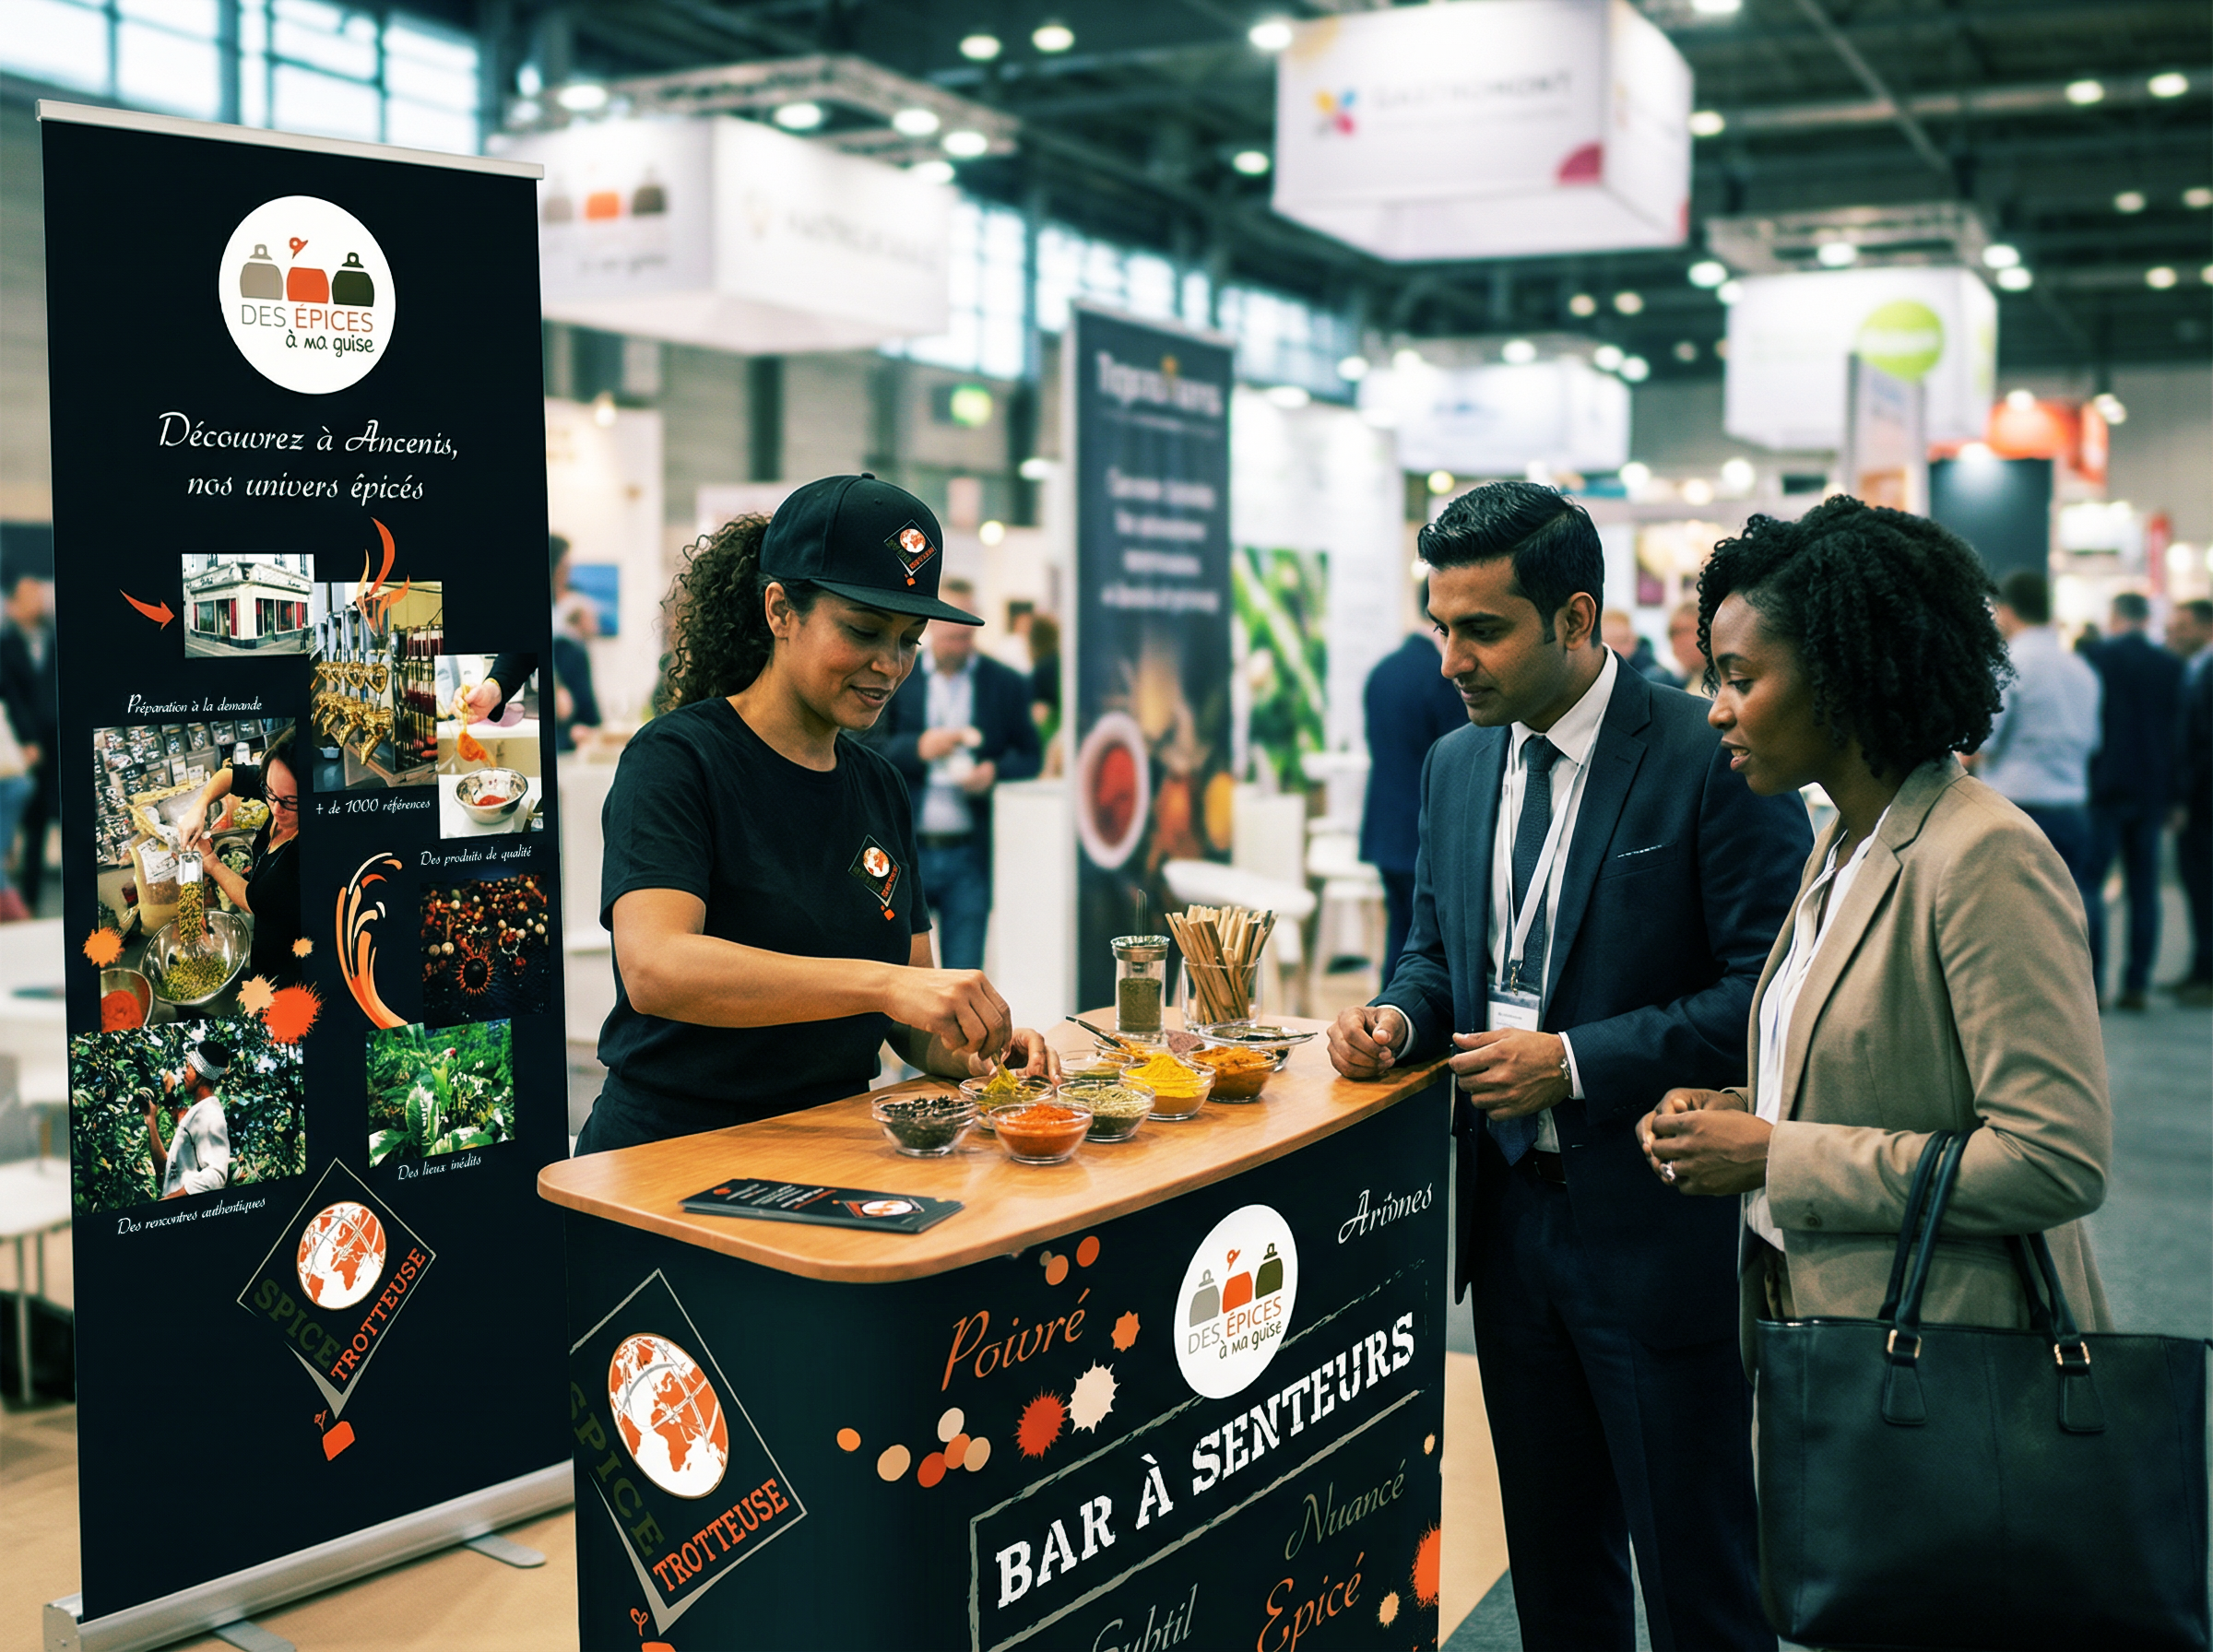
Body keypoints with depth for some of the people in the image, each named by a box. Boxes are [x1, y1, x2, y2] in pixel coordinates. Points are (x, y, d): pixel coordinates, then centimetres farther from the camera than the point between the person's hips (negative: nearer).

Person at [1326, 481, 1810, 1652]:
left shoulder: (1709, 758, -14)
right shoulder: (1455, 766, 7)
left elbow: (1771, 989, -17)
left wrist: (1576, 1061, -20)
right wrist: (1400, 1016, -3)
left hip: (1655, 1229, -6)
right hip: (1510, 1217, 7)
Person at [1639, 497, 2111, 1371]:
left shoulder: (1987, 857, -19)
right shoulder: (1840, 847, 9)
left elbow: (2058, 1160, -24)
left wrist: (1775, 1158, -21)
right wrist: (1743, 1108, 0)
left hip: (1945, 1356, -8)